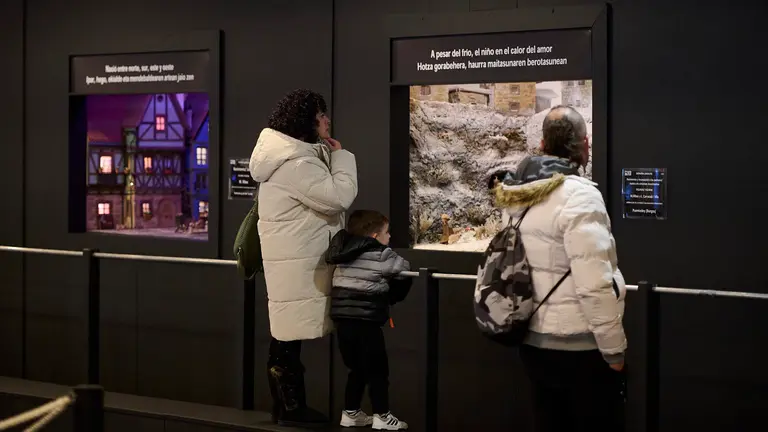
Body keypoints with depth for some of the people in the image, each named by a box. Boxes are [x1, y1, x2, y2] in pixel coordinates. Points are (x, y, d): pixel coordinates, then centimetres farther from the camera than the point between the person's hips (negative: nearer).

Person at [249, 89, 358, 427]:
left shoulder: (295, 155, 14)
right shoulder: (294, 163, -21)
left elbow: (323, 193, 21)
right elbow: (339, 197, -24)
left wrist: (331, 156, 9)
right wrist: (340, 156, -12)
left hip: (297, 260, 11)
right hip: (296, 263, -11)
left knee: (288, 333, 15)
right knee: (290, 335, -3)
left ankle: (289, 406, 24)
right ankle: (290, 409, 5)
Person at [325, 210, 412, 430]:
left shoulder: (344, 252, 12)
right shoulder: (381, 255, -6)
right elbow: (404, 270, 3)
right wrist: (392, 296, 22)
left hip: (343, 319, 7)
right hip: (365, 321, -7)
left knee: (357, 369, 19)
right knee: (377, 370, 6)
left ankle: (350, 413, 24)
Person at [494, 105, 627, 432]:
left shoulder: (516, 197, 3)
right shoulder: (579, 196, -19)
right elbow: (595, 286, -23)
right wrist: (614, 350, -14)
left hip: (533, 342, 7)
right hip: (579, 347, -7)